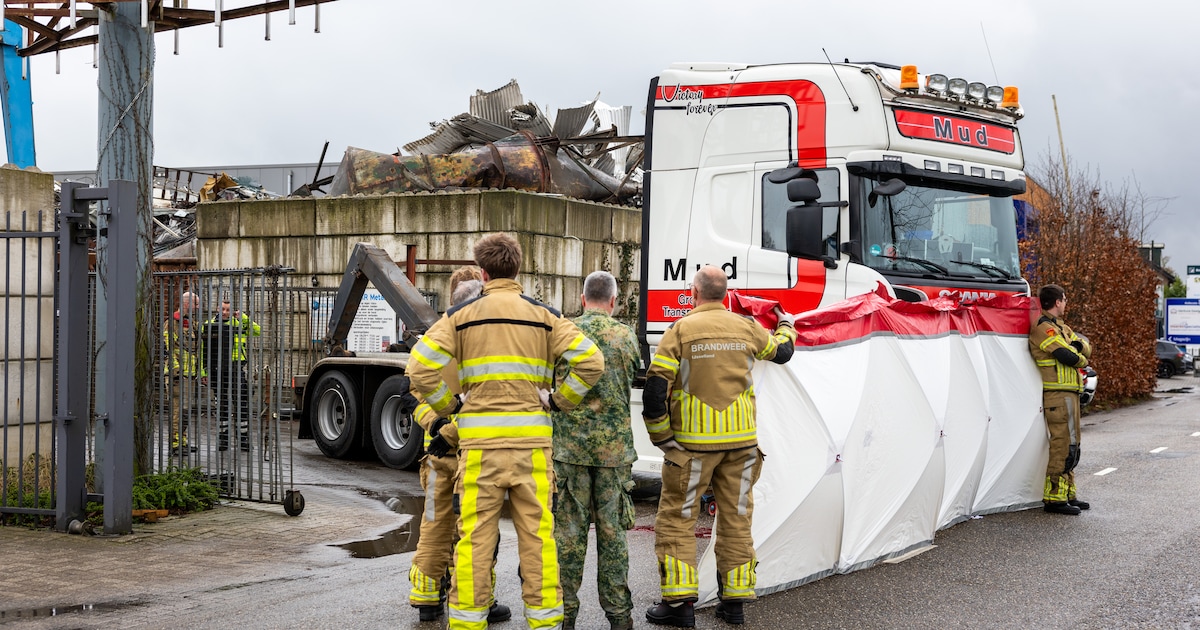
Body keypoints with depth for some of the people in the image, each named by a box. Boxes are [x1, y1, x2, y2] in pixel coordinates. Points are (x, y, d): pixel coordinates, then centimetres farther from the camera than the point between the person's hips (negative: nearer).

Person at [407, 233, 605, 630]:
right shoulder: (544, 317, 5)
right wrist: (559, 400, 6)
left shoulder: (461, 316, 2)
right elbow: (590, 362, -3)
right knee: (536, 532, 6)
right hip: (532, 438, 1)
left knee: (476, 534, 4)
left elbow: (421, 368, -6)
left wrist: (446, 408, 6)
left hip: (480, 439, -1)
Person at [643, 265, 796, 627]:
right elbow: (781, 352, 24)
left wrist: (662, 438, -3)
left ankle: (680, 601, 0)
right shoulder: (747, 328, 3)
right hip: (742, 440, 4)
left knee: (677, 518, 4)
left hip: (693, 442, -4)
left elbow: (655, 390, -13)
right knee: (736, 518, 11)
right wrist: (786, 326, 45)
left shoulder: (680, 331, -8)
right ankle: (735, 601, 16)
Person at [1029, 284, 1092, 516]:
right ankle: (1054, 498, -9)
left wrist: (1078, 345, -11)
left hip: (1069, 393, 11)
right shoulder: (1044, 328, -14)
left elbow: (1086, 348, 12)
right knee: (1063, 445, -11)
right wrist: (1081, 359, 0)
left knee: (1071, 445, 15)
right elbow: (1068, 357, -22)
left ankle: (1067, 494, 23)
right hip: (1058, 395, -11)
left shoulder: (1061, 327, 20)